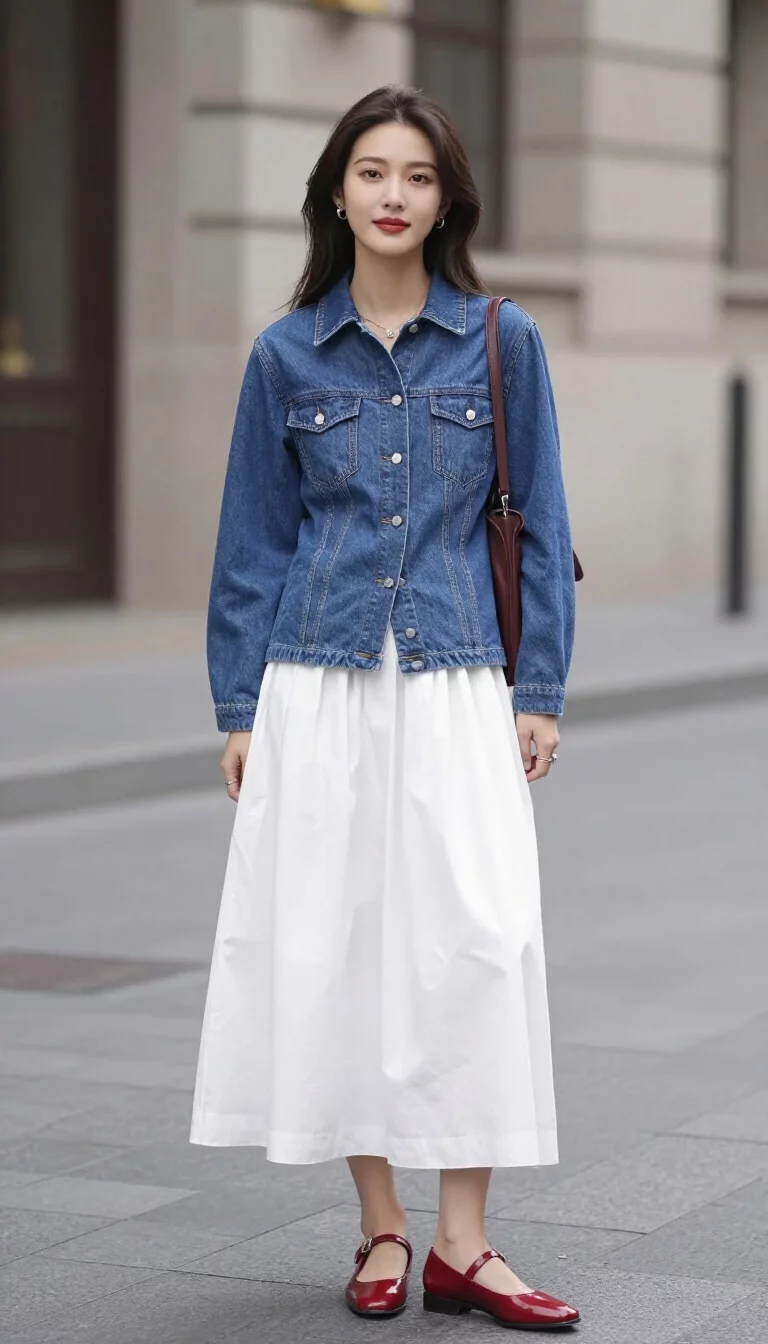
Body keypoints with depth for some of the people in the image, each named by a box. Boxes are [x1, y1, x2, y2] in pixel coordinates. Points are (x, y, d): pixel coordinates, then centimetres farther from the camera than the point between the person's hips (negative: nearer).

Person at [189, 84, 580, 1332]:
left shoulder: (503, 342, 3)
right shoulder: (287, 353, 5)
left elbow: (538, 524, 6)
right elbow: (254, 540, 9)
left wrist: (542, 691, 1)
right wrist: (238, 709, 5)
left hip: (457, 689, -1)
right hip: (319, 692, 1)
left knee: (476, 941, -8)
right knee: (332, 942, 2)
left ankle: (461, 1244, -1)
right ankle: (381, 1228, 14)